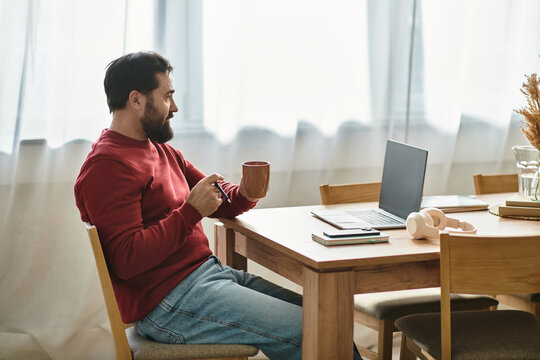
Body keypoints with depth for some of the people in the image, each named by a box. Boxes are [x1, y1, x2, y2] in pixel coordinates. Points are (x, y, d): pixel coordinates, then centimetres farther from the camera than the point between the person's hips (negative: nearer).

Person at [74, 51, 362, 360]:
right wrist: (191, 212, -21)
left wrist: (244, 194, 0)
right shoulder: (107, 167, -13)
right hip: (169, 302, -10)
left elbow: (219, 199, 24)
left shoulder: (161, 150, 19)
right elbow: (126, 259, -22)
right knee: (305, 333, -18)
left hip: (208, 270, 10)